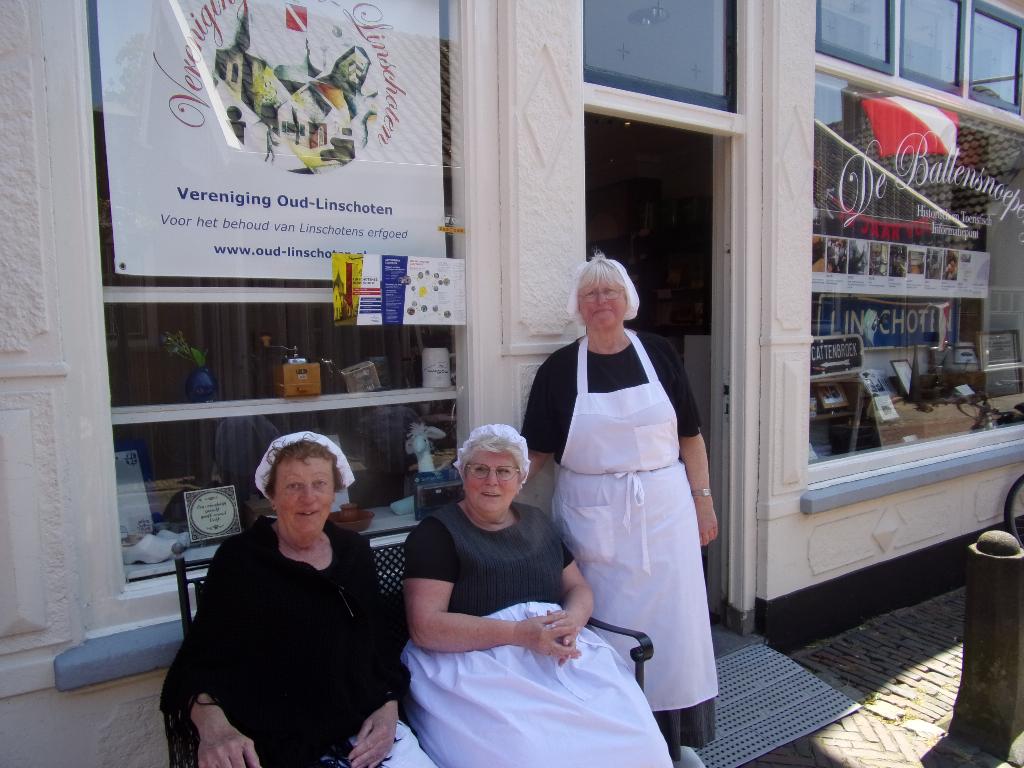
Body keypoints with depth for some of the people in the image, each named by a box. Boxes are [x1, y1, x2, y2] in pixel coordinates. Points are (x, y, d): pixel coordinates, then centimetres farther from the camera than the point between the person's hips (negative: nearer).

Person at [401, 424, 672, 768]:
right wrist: (518, 633, -19)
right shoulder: (436, 533, -2)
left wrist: (572, 621, -7)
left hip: (556, 653, 5)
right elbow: (425, 627, -10)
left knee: (631, 735, -18)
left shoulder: (537, 522, 16)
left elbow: (578, 588, 18)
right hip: (473, 663, -4)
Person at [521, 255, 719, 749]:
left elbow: (690, 436, 6)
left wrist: (703, 500, 3)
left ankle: (677, 739, 31)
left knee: (669, 618, 9)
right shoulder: (559, 368, -1)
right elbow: (536, 452, 0)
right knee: (605, 623, 8)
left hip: (663, 508, 1)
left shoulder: (658, 353, 2)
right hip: (593, 516, -1)